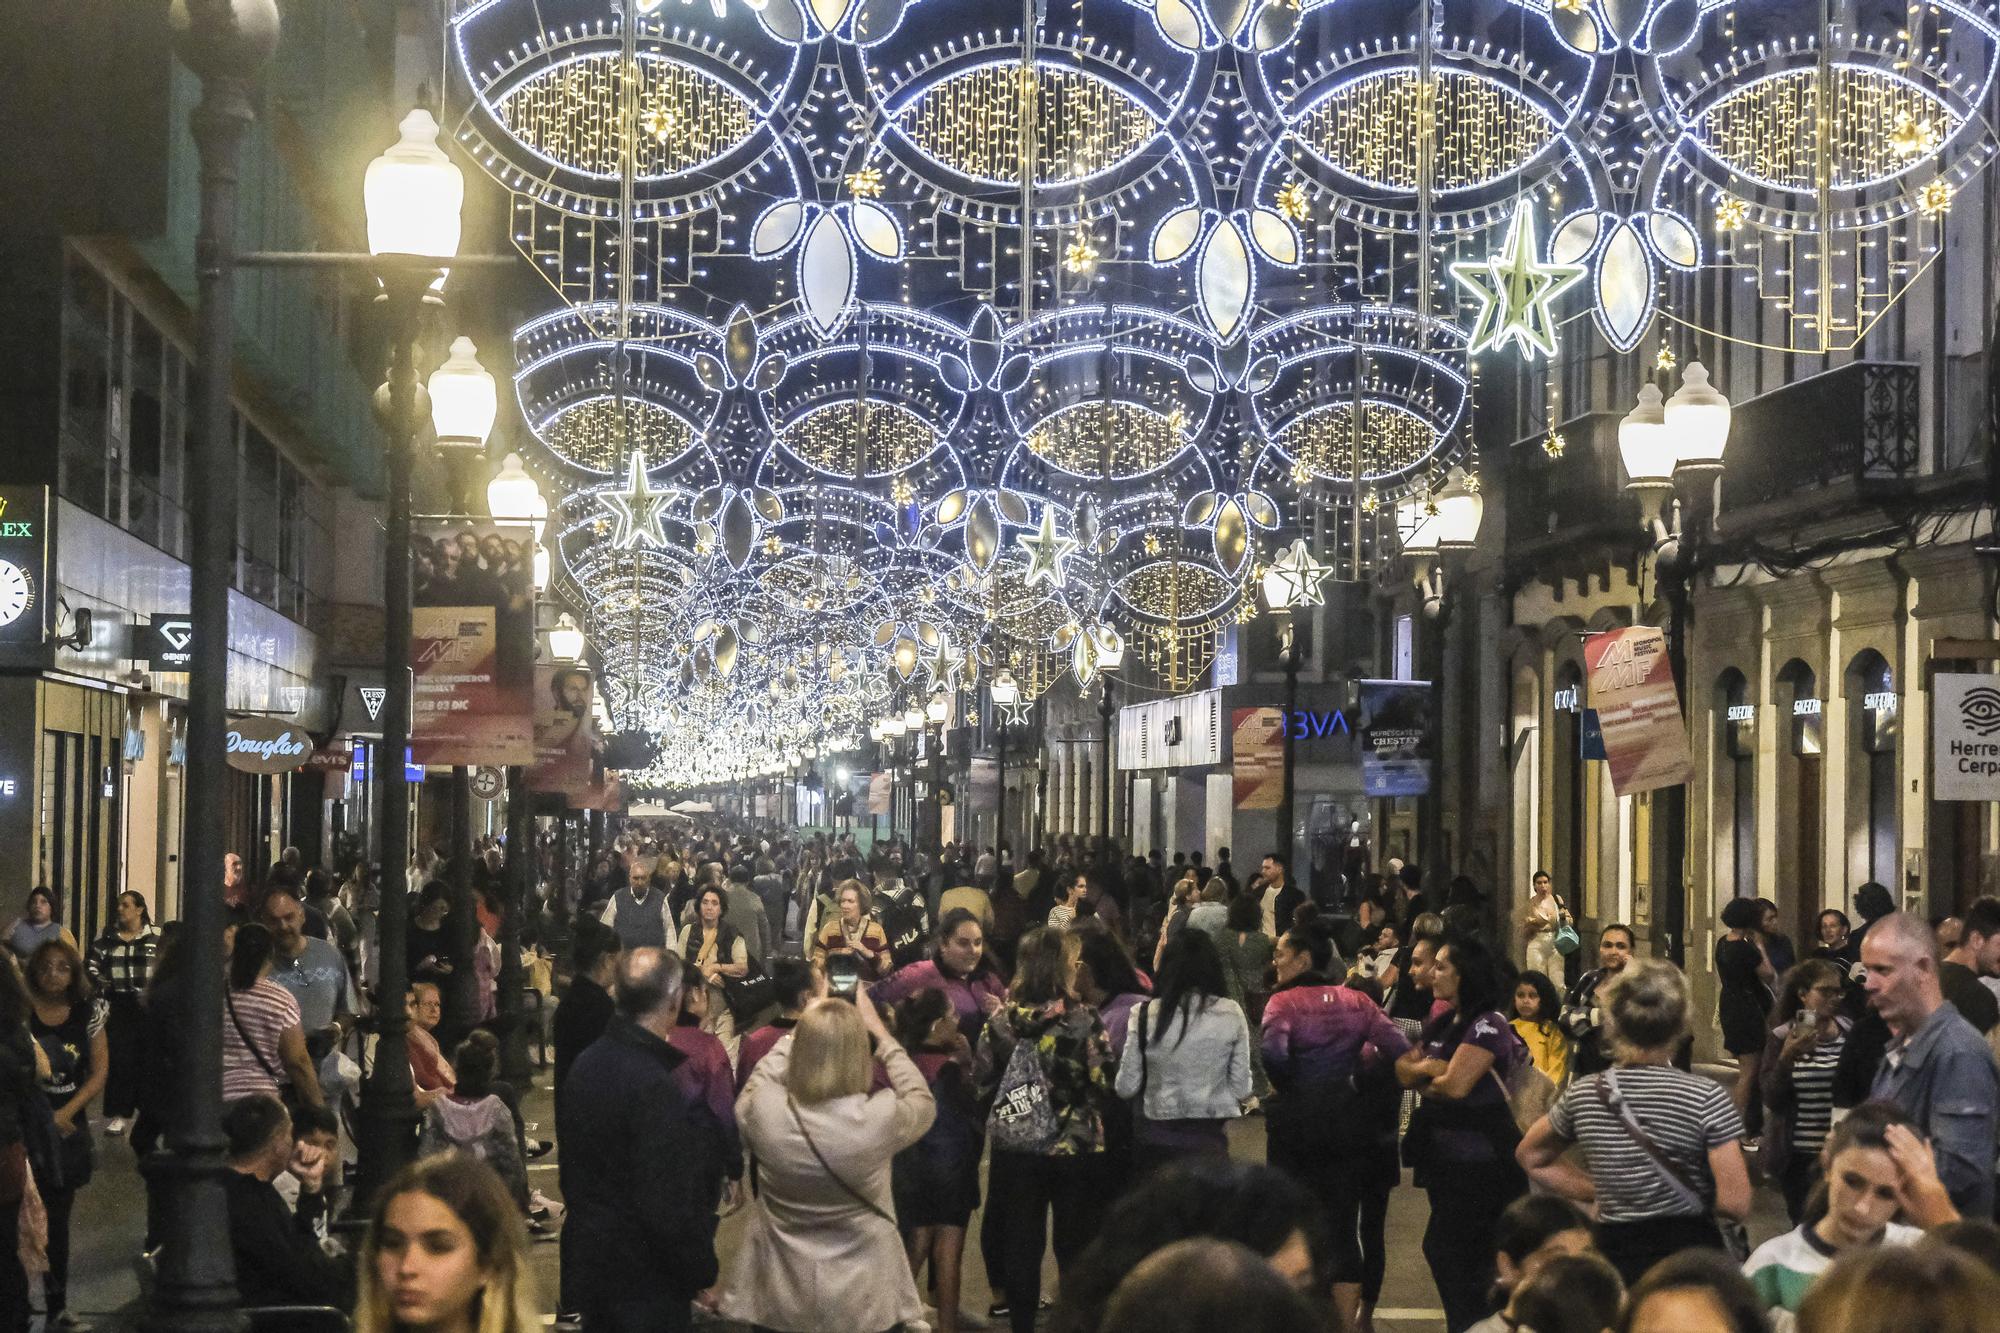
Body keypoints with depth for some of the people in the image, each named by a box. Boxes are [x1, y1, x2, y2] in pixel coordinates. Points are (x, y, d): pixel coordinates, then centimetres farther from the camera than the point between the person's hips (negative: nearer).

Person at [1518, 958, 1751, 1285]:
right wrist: (1689, 1191, 7)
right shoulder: (1706, 1098, -10)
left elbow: (1532, 1158, 19)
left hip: (1612, 1255, 3)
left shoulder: (1582, 1095, 2)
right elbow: (1737, 1203, -12)